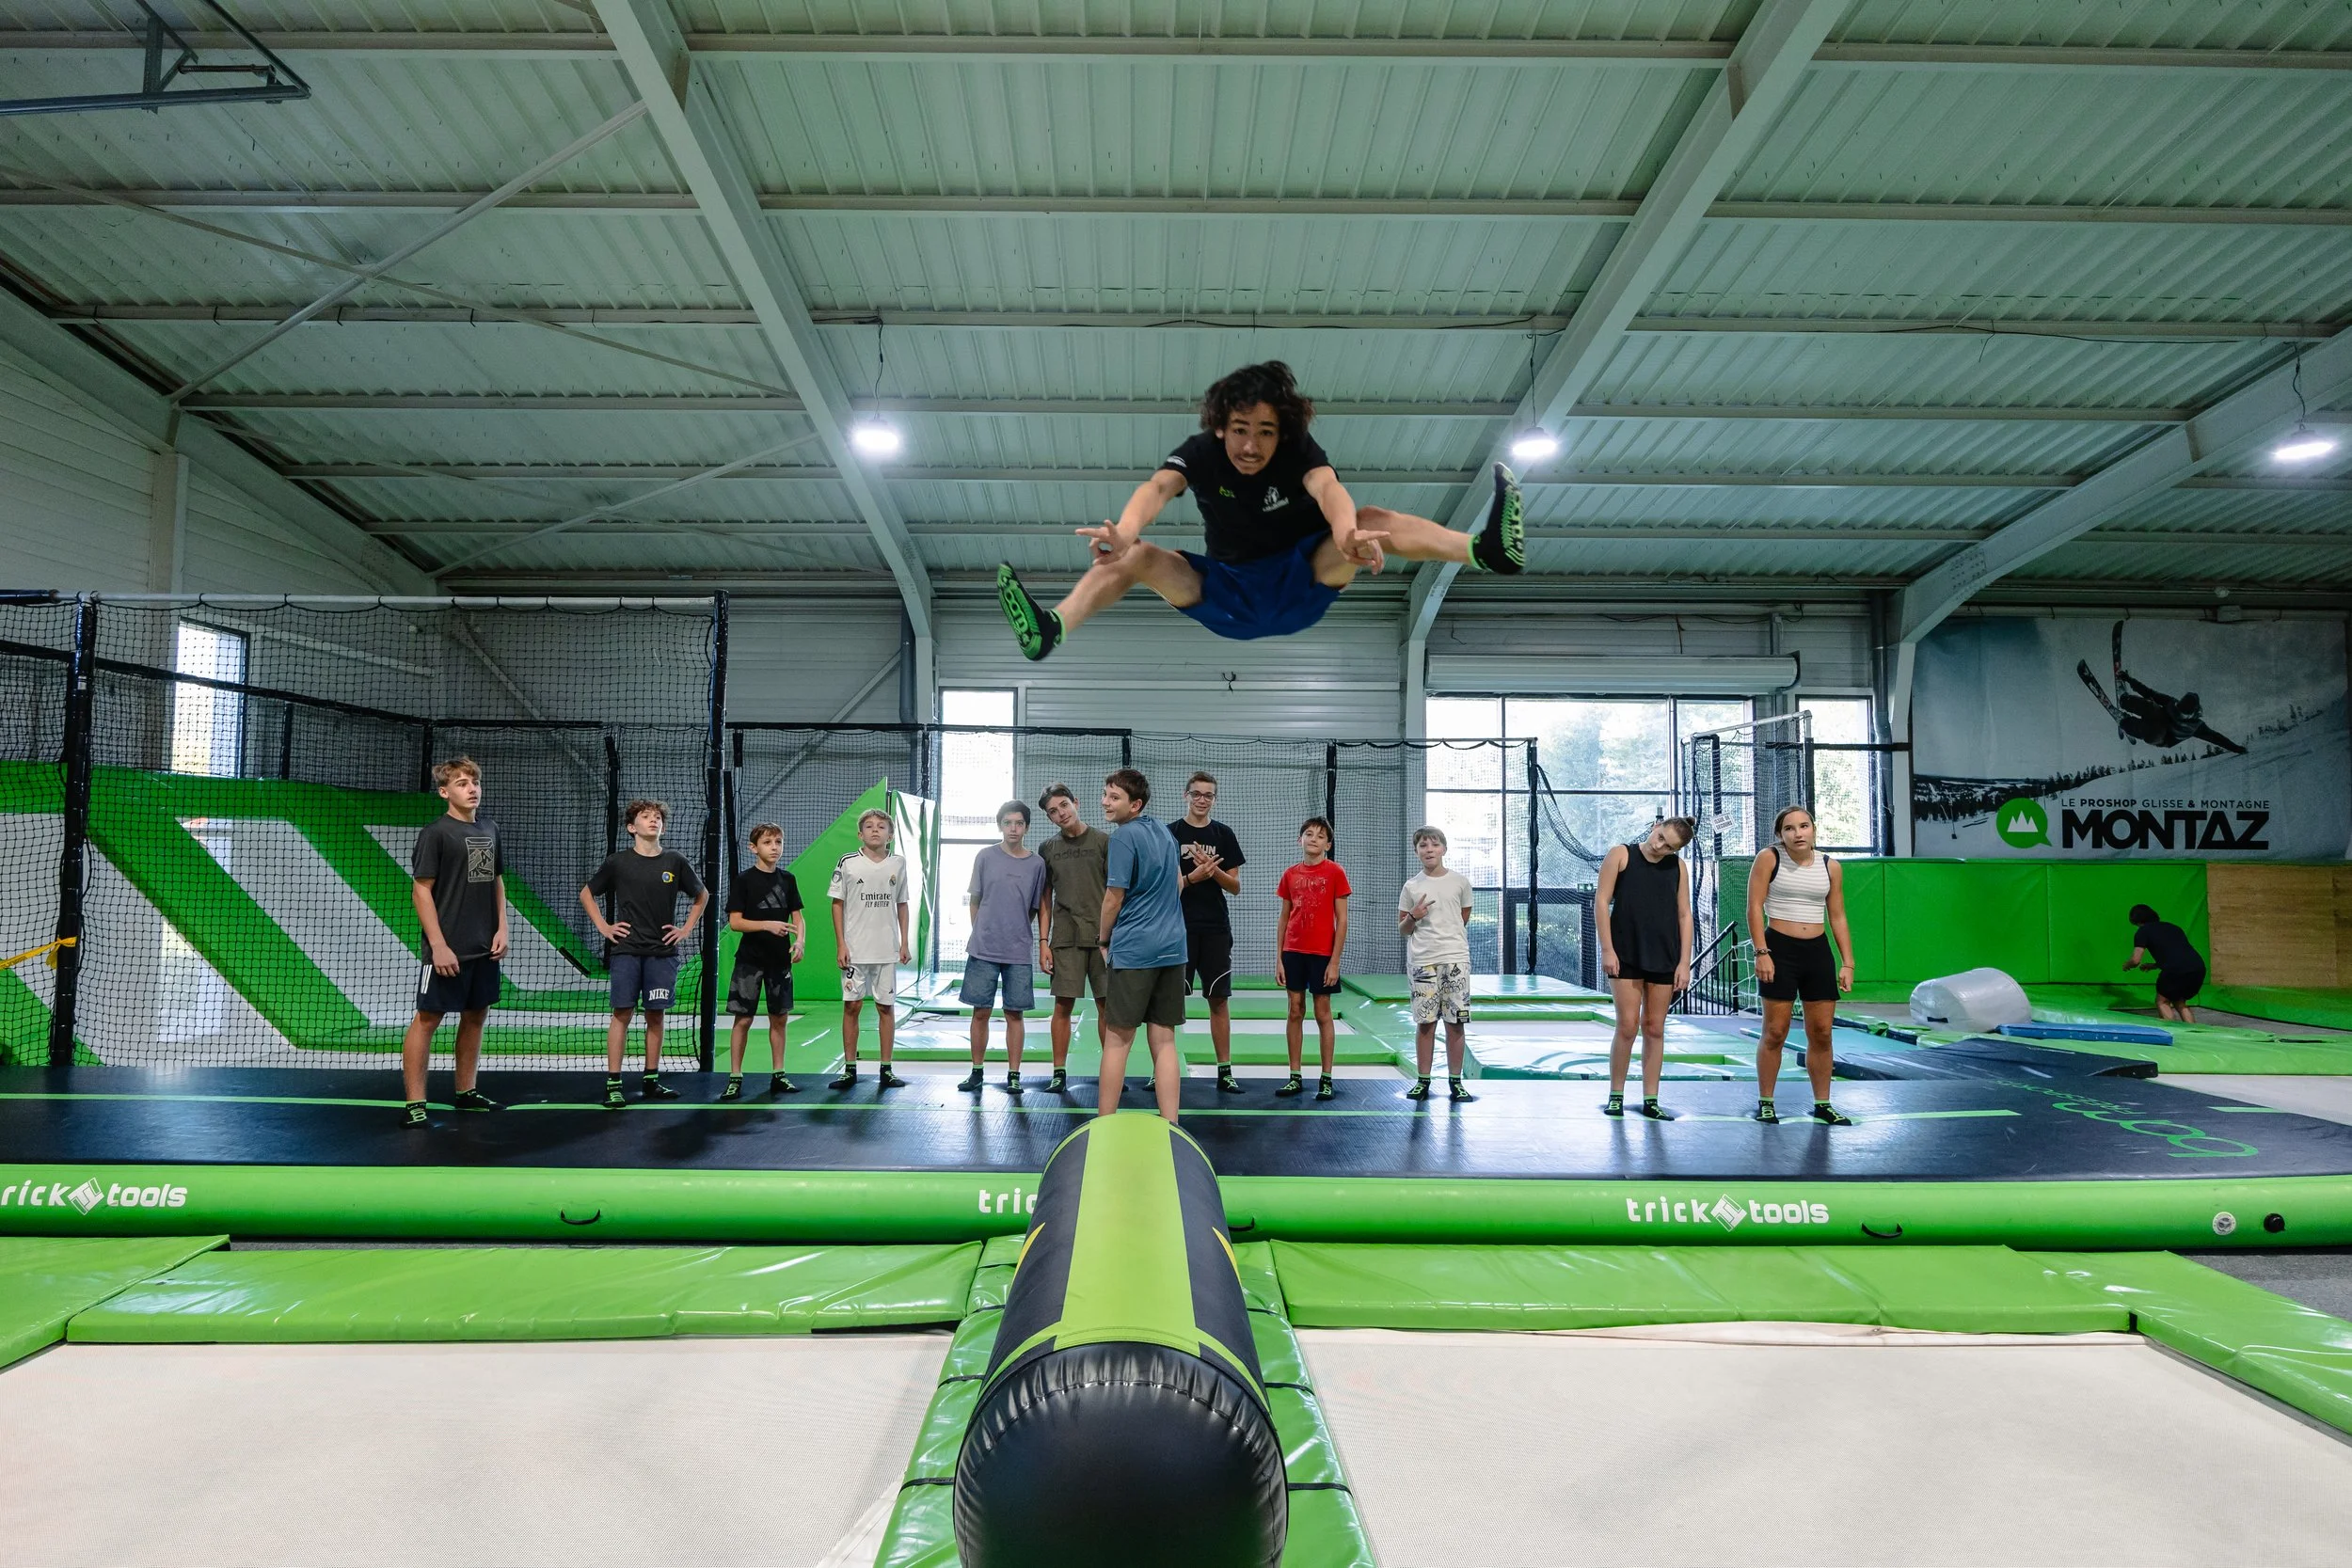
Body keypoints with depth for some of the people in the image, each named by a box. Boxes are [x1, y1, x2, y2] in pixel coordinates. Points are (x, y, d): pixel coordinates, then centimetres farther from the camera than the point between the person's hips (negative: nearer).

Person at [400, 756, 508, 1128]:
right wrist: (438, 945, -15)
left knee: (476, 1015, 13)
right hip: (448, 949, -7)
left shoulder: (489, 830, 10)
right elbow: (421, 890, -11)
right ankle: (414, 1106, 2)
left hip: (485, 948, 7)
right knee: (427, 1018, -2)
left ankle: (466, 1092, 25)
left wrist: (502, 928, 7)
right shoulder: (436, 832, -8)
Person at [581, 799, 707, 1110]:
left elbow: (702, 895, 18)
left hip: (662, 951, 2)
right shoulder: (617, 862, 1)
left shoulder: (675, 862, 4)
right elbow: (586, 894, 14)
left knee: (656, 1015, 5)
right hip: (626, 950, -2)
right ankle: (613, 1085, -2)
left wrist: (686, 929, 10)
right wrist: (602, 926, 5)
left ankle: (652, 1081, 14)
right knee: (622, 1013, -5)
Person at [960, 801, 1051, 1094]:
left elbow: (1040, 908, 9)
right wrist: (981, 933, 8)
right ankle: (976, 1072, 18)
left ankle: (1013, 1075, 13)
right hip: (983, 950, 0)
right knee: (980, 1012, 6)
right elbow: (975, 900, 10)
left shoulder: (1036, 864, 3)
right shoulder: (985, 857, 3)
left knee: (1015, 1014, 4)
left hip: (1018, 953, 0)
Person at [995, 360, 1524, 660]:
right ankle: (1051, 631, -42)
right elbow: (1157, 487, -32)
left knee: (1371, 521, -26)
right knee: (1137, 557, -21)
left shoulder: (1297, 450, -14)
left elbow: (1327, 486, -37)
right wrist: (1124, 533, -56)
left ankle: (1487, 549, -47)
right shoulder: (1200, 453, -12)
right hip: (1226, 600, 1)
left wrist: (1347, 534, -61)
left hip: (1301, 589, -1)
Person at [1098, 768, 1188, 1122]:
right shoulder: (1164, 829, 11)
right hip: (1172, 947, 7)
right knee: (1164, 1040, 6)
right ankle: (1170, 1129, 5)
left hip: (1133, 950, -7)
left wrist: (1104, 938, 7)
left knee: (1117, 1039, 1)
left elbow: (1114, 898, -8)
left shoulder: (1124, 837, -11)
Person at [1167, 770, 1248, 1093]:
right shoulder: (1170, 833, 2)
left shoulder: (1224, 835, 8)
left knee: (1219, 999, 4)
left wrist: (1213, 870, -12)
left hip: (1216, 929, 2)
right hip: (1179, 927, -2)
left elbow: (1235, 887, 6)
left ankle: (1225, 1071, 10)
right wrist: (1193, 877, -17)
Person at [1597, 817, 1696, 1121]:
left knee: (1654, 1029, 6)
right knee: (1627, 1026, -6)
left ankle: (1650, 1100, 12)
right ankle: (1615, 1096, 7)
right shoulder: (1621, 855, -1)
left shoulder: (1678, 867, 8)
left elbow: (1684, 915, 9)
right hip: (1626, 956, -3)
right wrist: (1607, 949, -10)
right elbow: (1602, 900, -4)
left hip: (1664, 958, 3)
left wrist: (1684, 962, 2)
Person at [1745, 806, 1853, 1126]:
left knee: (1821, 1032, 7)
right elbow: (1755, 908, -8)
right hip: (1780, 949, -4)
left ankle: (1822, 1104, 19)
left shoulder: (1831, 867, 6)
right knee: (1775, 1032, -1)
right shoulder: (1769, 858, -5)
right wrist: (1761, 952, -15)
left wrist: (1847, 962, 6)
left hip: (1818, 952, 4)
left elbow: (1837, 917, 11)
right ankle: (1765, 1103, 11)